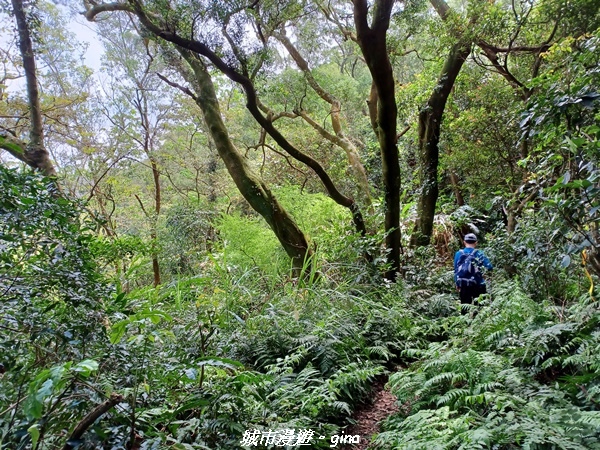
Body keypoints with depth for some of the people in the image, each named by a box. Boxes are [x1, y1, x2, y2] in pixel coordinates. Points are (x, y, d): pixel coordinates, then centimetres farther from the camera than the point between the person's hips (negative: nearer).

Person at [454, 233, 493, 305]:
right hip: (478, 285, -2)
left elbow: (456, 270, 4)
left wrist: (457, 284, 14)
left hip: (463, 285, 2)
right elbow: (489, 267, -13)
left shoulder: (458, 254, -1)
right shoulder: (478, 254, -7)